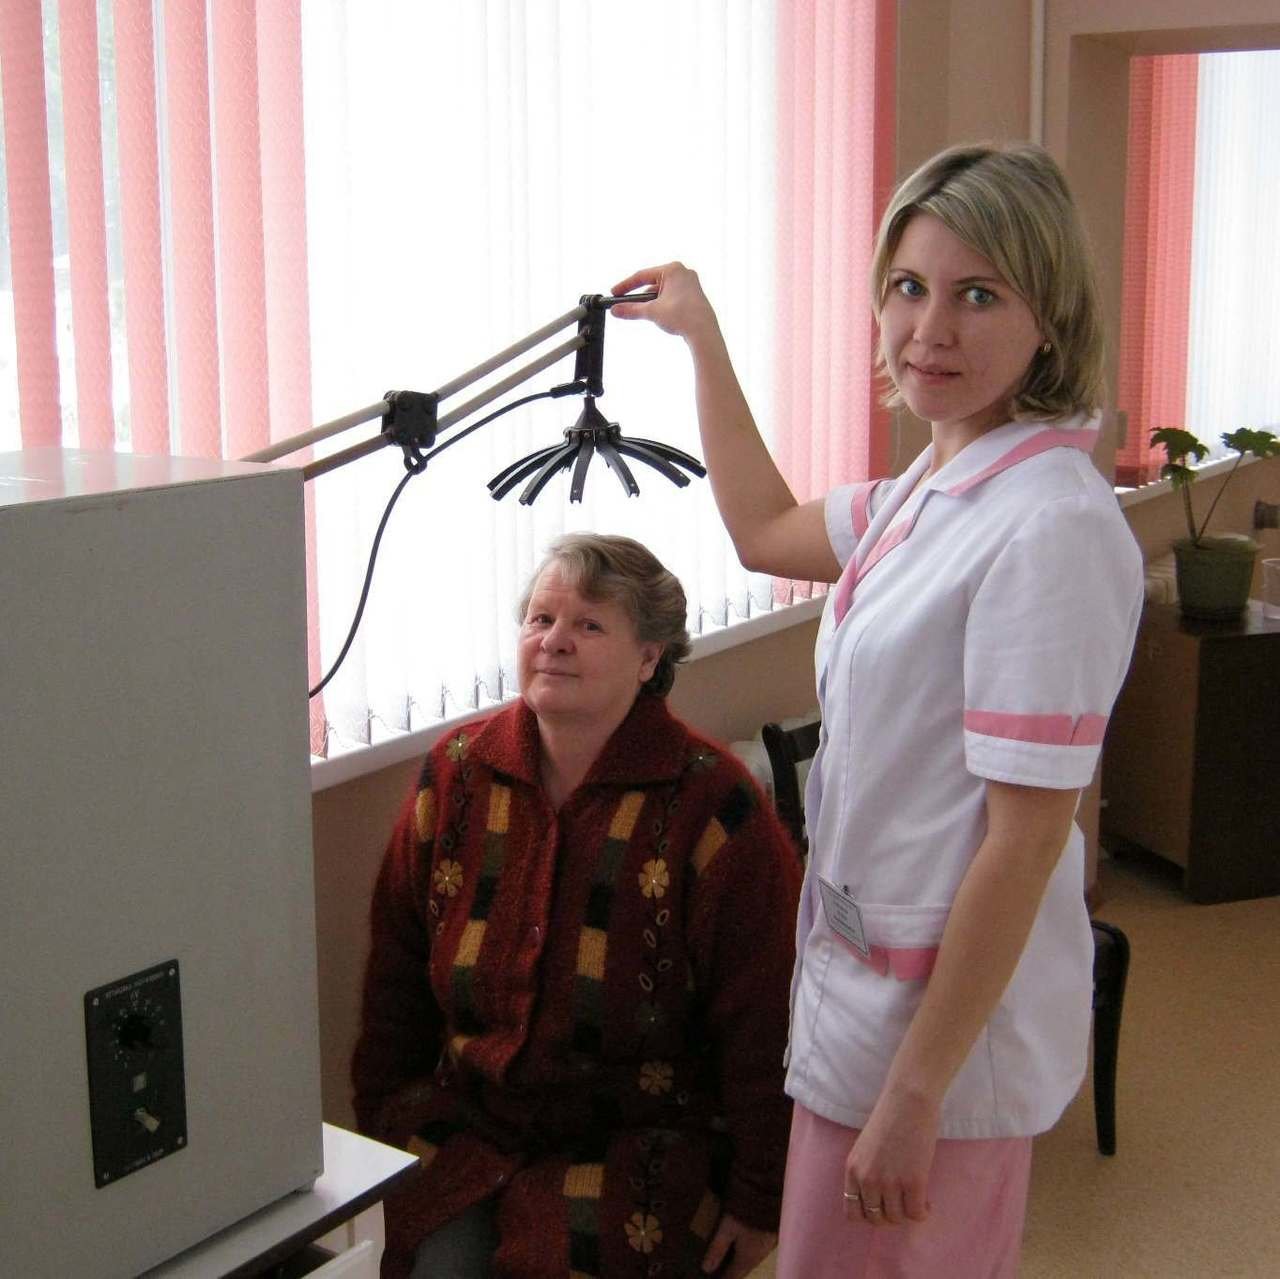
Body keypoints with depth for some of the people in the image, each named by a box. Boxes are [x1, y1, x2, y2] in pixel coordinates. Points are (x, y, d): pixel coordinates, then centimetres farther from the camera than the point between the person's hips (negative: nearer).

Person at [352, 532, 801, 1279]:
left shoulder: (713, 805, -10)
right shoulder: (456, 776, 3)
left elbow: (763, 1024, -8)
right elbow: (397, 980, 12)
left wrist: (758, 1203, -6)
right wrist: (381, 1132, 10)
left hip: (644, 1141, -3)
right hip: (467, 1125, 3)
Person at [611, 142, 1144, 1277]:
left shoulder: (1051, 526, -24)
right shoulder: (938, 489, 4)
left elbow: (1025, 840, -23)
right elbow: (768, 532, 23)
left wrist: (914, 1093, -20)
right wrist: (701, 333, 25)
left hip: (949, 1011, -9)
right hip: (875, 972, 9)